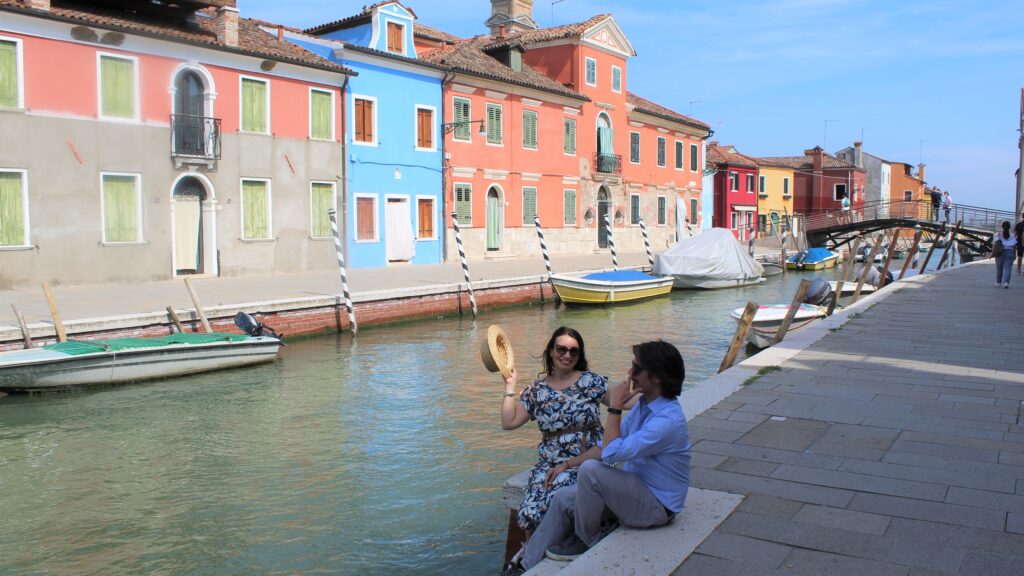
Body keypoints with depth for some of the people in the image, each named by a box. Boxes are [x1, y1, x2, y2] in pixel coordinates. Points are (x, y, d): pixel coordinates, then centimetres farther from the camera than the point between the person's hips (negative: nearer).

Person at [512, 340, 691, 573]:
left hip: (657, 506, -9)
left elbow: (612, 453, -28)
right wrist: (567, 464, 8)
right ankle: (528, 567, 5)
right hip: (636, 490, 9)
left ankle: (588, 539, -4)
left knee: (591, 469, -27)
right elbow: (607, 445, 12)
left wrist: (615, 406, -22)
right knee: (564, 498, -3)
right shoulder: (644, 404, 4)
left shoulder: (668, 420, -27)